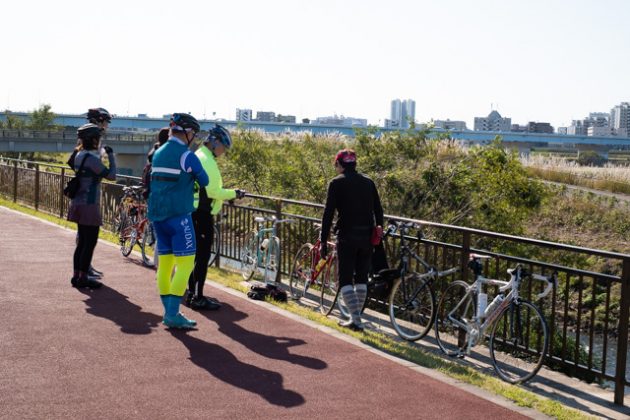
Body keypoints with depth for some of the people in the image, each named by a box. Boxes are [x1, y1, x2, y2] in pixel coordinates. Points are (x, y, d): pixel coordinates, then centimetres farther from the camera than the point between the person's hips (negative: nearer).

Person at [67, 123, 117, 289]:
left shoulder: (79, 156, 10)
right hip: (89, 206, -9)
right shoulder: (92, 158, -18)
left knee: (82, 242, 15)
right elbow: (111, 175, -17)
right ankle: (83, 278, 4)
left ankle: (76, 276, 20)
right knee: (90, 243, -1)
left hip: (78, 204, 9)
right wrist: (111, 155, -5)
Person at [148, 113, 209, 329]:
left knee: (165, 263, 10)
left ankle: (168, 312, 14)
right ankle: (173, 314, -10)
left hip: (157, 214, 8)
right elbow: (205, 181, -3)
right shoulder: (187, 156, -11)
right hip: (178, 215, -8)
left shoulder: (158, 153, 13)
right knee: (185, 263, -6)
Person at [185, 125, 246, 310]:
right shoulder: (206, 160, -17)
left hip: (196, 212, 11)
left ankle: (191, 293, 25)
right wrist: (233, 193, -12)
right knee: (203, 256, -5)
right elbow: (212, 191, -22)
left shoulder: (199, 156, 17)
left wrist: (227, 195, 16)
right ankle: (198, 298, -1)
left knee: (197, 254, 17)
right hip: (203, 214, -11)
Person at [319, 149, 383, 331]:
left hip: (347, 236, -5)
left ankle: (356, 319, -7)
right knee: (361, 277, 15)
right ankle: (356, 317, 20)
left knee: (345, 279, 2)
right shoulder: (368, 182, 10)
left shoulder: (337, 182, -4)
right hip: (367, 237, 5)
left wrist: (323, 241, -6)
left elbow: (328, 213, -8)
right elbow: (378, 211, 11)